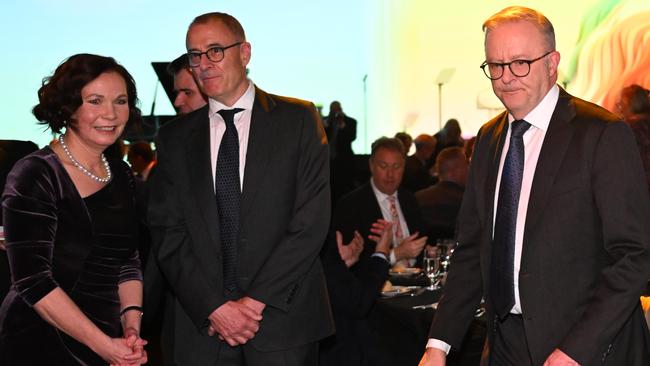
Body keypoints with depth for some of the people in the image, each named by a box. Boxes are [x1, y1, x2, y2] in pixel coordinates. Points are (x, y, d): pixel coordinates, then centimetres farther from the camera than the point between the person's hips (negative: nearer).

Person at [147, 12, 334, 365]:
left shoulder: (298, 119, 1)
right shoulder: (174, 137, 8)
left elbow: (312, 220, -6)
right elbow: (167, 233, 3)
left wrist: (257, 299, -11)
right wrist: (214, 307, -9)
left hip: (283, 319, -1)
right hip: (202, 323, 2)